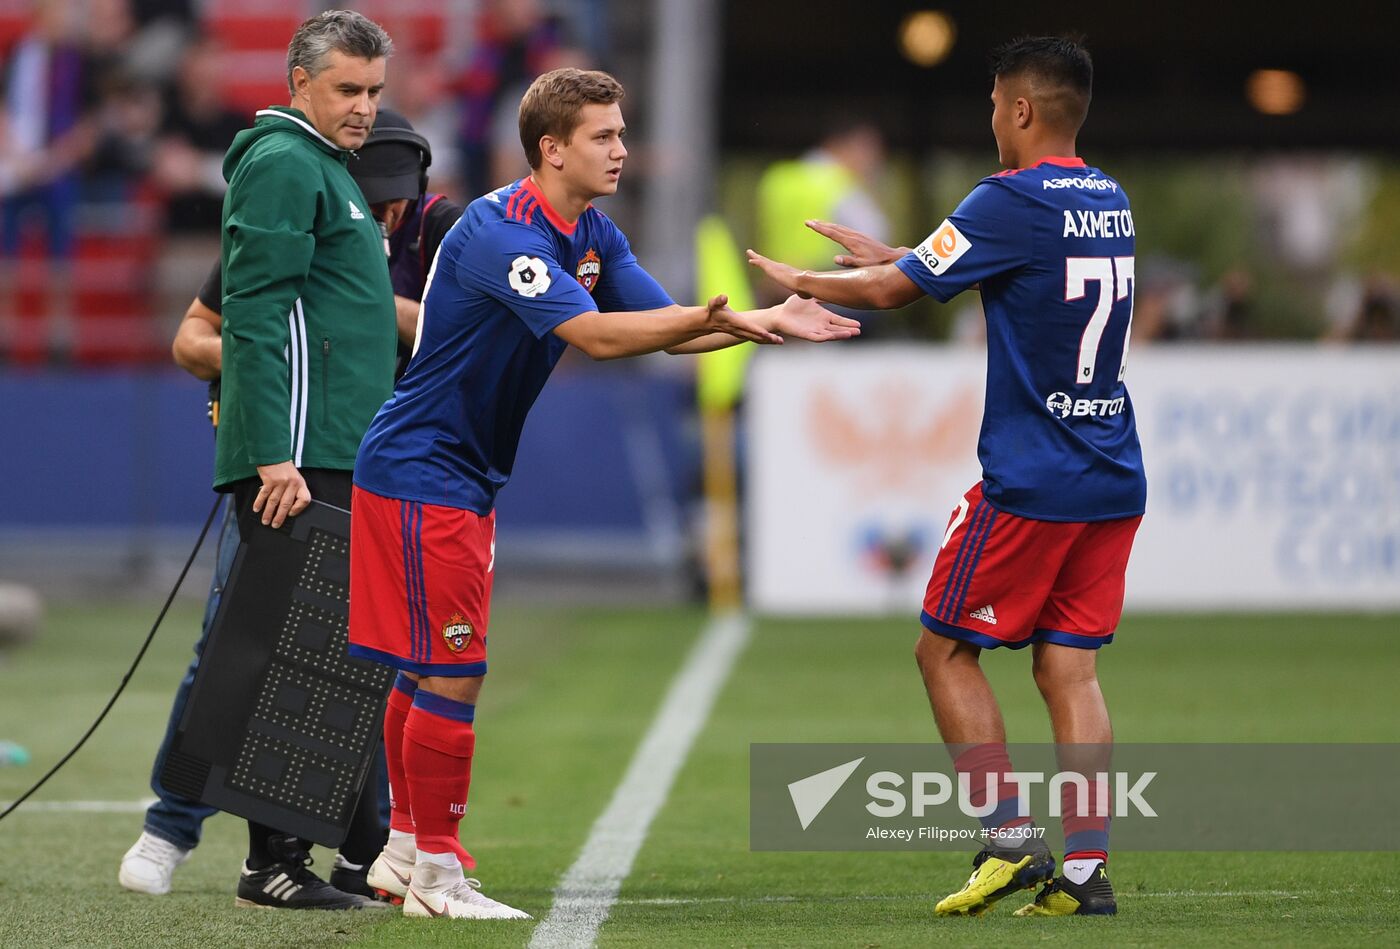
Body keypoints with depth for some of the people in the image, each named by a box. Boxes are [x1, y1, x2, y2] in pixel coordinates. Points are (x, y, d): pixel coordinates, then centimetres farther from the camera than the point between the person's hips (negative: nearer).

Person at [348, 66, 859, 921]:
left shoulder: (595, 236, 8)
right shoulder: (500, 232, -23)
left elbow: (668, 327, 3)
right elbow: (595, 334, -31)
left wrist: (765, 321, -12)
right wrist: (717, 316, -35)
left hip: (468, 478, 10)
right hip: (422, 471, -10)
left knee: (427, 672, 16)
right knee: (453, 674, -8)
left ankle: (406, 849, 25)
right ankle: (436, 872, -1)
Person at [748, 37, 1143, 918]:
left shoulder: (1011, 201, -13)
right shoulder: (1108, 201, 12)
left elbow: (897, 290, -7)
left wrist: (800, 281, 10)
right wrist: (885, 253, 31)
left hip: (1031, 481, -7)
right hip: (1115, 481, 7)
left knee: (947, 649, 5)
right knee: (1070, 668, 7)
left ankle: (1010, 837, -1)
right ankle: (1086, 868, 1)